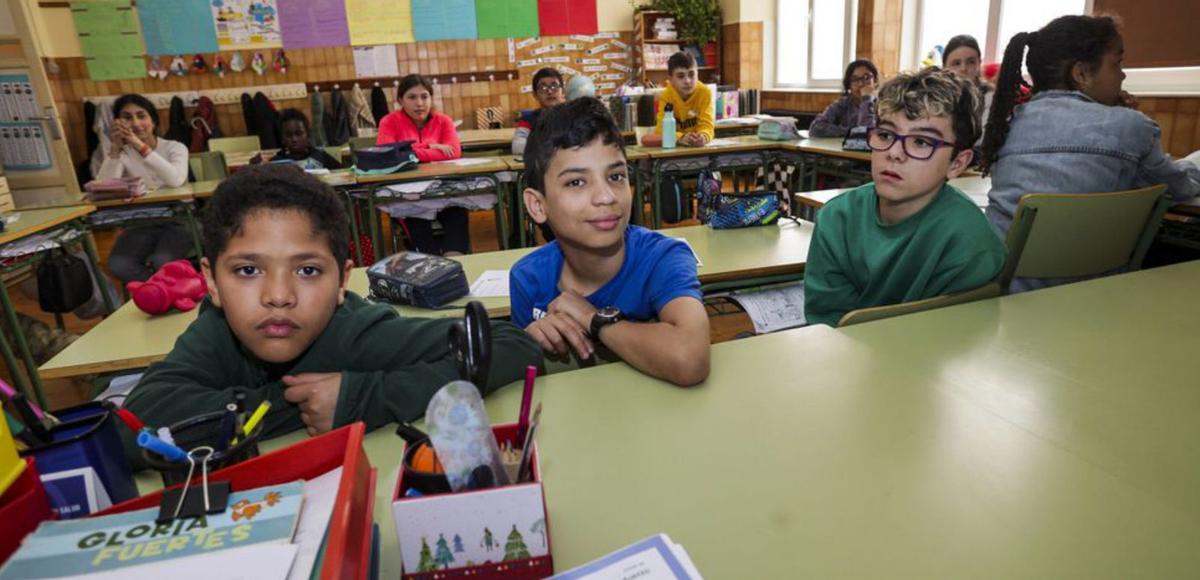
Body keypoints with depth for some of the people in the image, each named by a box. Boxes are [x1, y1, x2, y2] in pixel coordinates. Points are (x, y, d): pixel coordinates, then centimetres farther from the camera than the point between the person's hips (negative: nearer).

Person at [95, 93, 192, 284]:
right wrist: (116, 148, -20)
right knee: (118, 265, -24)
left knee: (161, 262, -31)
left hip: (177, 221, -3)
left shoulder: (174, 147, -5)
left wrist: (141, 146, -31)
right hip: (141, 224, 3)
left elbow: (176, 180, -28)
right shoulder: (122, 154, 3)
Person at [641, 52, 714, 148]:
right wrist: (681, 138, -42)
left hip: (698, 145, 0)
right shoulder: (666, 95, -12)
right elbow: (662, 129, -22)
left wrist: (703, 136, -40)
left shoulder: (705, 92, -11)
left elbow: (706, 125, -16)